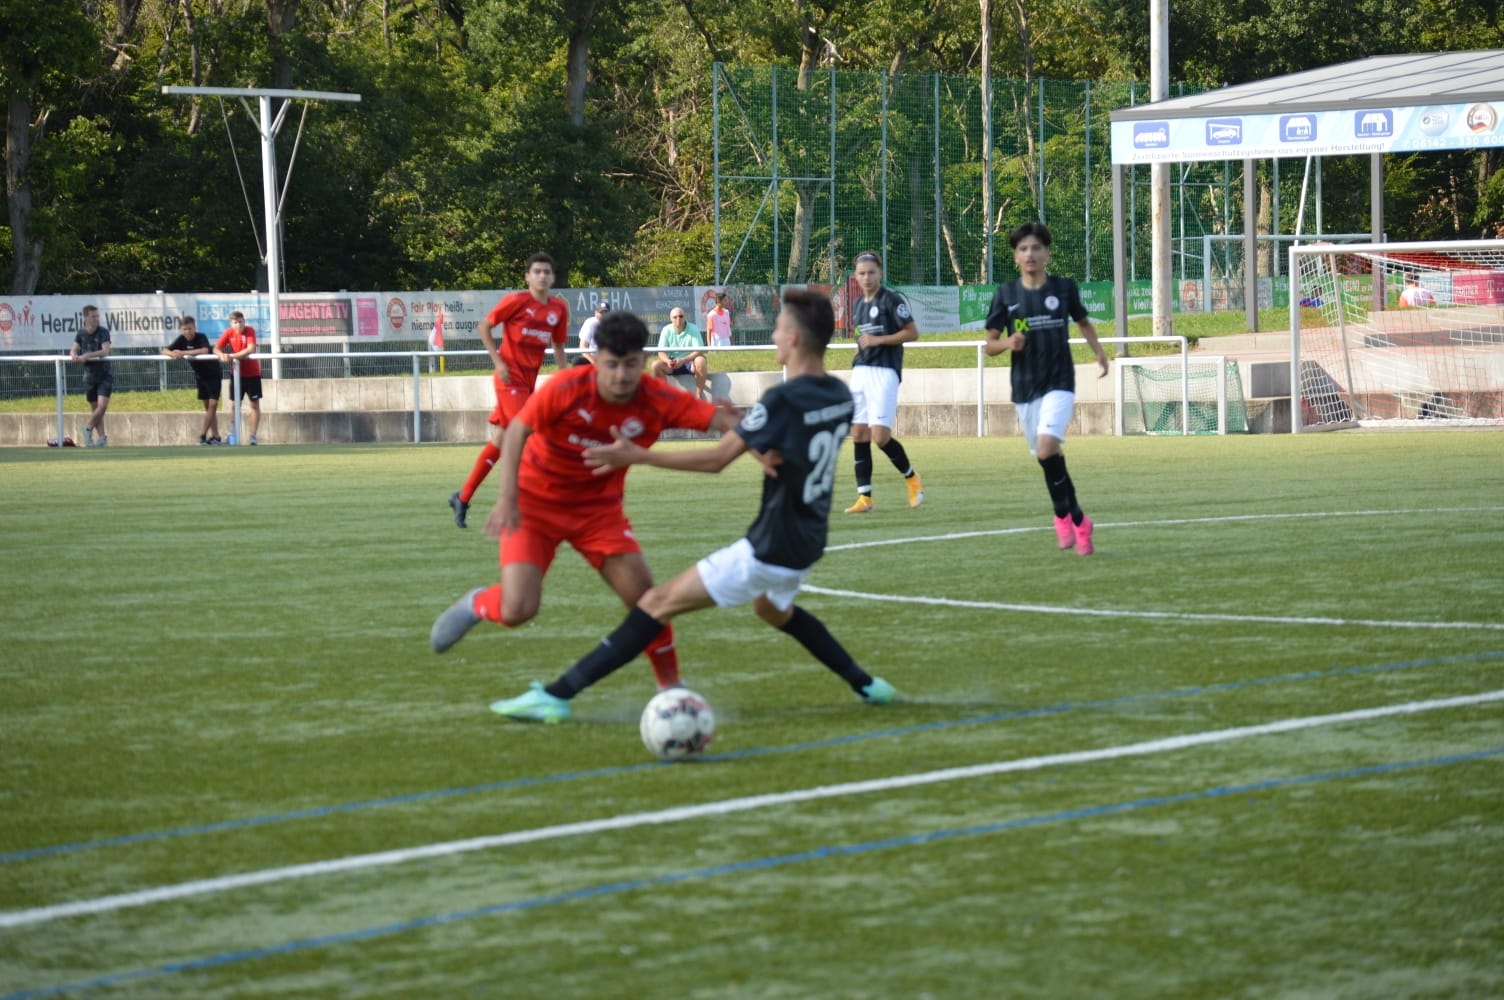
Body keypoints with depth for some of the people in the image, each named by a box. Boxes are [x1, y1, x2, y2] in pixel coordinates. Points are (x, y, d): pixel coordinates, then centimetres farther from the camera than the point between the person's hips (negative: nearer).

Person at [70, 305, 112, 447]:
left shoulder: (103, 332, -10)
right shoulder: (81, 334, 2)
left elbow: (105, 351, -23)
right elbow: (73, 350, -3)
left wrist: (86, 356, -32)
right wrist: (74, 355, -28)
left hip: (105, 374, -4)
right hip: (90, 375, 4)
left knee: (102, 405, -16)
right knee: (94, 408, 6)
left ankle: (89, 429, 5)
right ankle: (102, 437, 12)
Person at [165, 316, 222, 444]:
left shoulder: (201, 338, -23)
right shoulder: (182, 340, -8)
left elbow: (205, 350, -44)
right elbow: (165, 351, -12)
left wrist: (183, 353, -47)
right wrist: (173, 354, -36)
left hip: (213, 374, -6)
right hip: (200, 375, 6)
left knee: (213, 404, -13)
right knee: (207, 406, 7)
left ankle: (203, 434, -12)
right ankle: (215, 436, 10)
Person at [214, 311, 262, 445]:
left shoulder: (250, 331, -14)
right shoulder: (228, 333, -6)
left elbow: (251, 349, -27)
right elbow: (216, 348, -11)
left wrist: (232, 356, -35)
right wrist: (221, 354, -34)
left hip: (252, 373, -3)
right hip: (237, 373, 3)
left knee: (255, 404, 0)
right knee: (234, 404, 4)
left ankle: (253, 435, 3)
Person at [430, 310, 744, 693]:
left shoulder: (659, 400, -19)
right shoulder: (567, 388, -26)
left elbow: (721, 419, -27)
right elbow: (516, 431, -17)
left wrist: (734, 424, -52)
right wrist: (508, 499, -24)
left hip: (599, 507, 3)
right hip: (535, 503, -3)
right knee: (517, 611, -16)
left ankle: (672, 687, 10)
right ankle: (476, 605, 21)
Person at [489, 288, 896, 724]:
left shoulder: (783, 401, -20)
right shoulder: (841, 396, 2)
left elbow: (716, 459, -19)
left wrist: (638, 456, -14)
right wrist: (753, 435, 7)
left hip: (770, 550, -8)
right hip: (808, 544, 8)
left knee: (659, 603, -7)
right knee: (774, 609, 39)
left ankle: (556, 696, -12)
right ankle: (866, 685, 39)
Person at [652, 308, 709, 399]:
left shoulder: (693, 329, -12)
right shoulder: (666, 330, -4)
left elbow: (699, 351, -19)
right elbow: (661, 352, -7)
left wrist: (683, 360, -33)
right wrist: (667, 361, -31)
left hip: (690, 362, -2)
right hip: (673, 363, 2)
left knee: (701, 361, -36)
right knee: (656, 365, -25)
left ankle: (699, 395, -24)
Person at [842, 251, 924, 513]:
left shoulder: (892, 300, -6)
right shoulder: (858, 305, 17)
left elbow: (912, 333, -10)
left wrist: (878, 340, -15)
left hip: (884, 371, -7)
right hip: (860, 371, 7)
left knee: (880, 435, -14)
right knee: (859, 434, 0)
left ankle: (911, 478, 11)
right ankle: (865, 498, 2)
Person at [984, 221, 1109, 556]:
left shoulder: (1064, 288, -1)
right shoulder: (1005, 295, 0)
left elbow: (1083, 321, 19)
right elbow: (989, 345, 4)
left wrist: (1098, 352, 5)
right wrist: (1007, 343, -17)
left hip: (1059, 383, -2)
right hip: (1024, 387, 3)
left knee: (1047, 448, -22)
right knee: (1048, 457, 8)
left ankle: (1064, 514, -5)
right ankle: (1077, 519, 24)